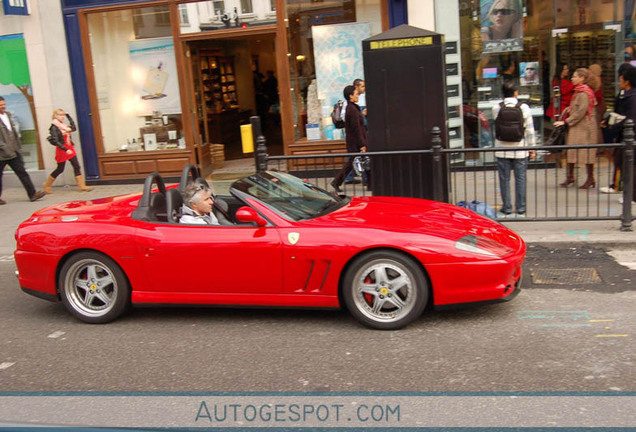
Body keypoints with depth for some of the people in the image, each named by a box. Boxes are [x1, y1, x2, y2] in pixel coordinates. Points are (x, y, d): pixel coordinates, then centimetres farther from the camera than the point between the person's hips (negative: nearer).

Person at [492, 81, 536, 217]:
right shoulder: (524, 108, -7)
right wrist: (532, 147, 3)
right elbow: (530, 130, -5)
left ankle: (507, 209, 13)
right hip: (520, 150, 0)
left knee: (504, 179, 8)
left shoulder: (496, 108, -5)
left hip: (502, 150, 0)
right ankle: (520, 209, 13)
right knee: (520, 179, 8)